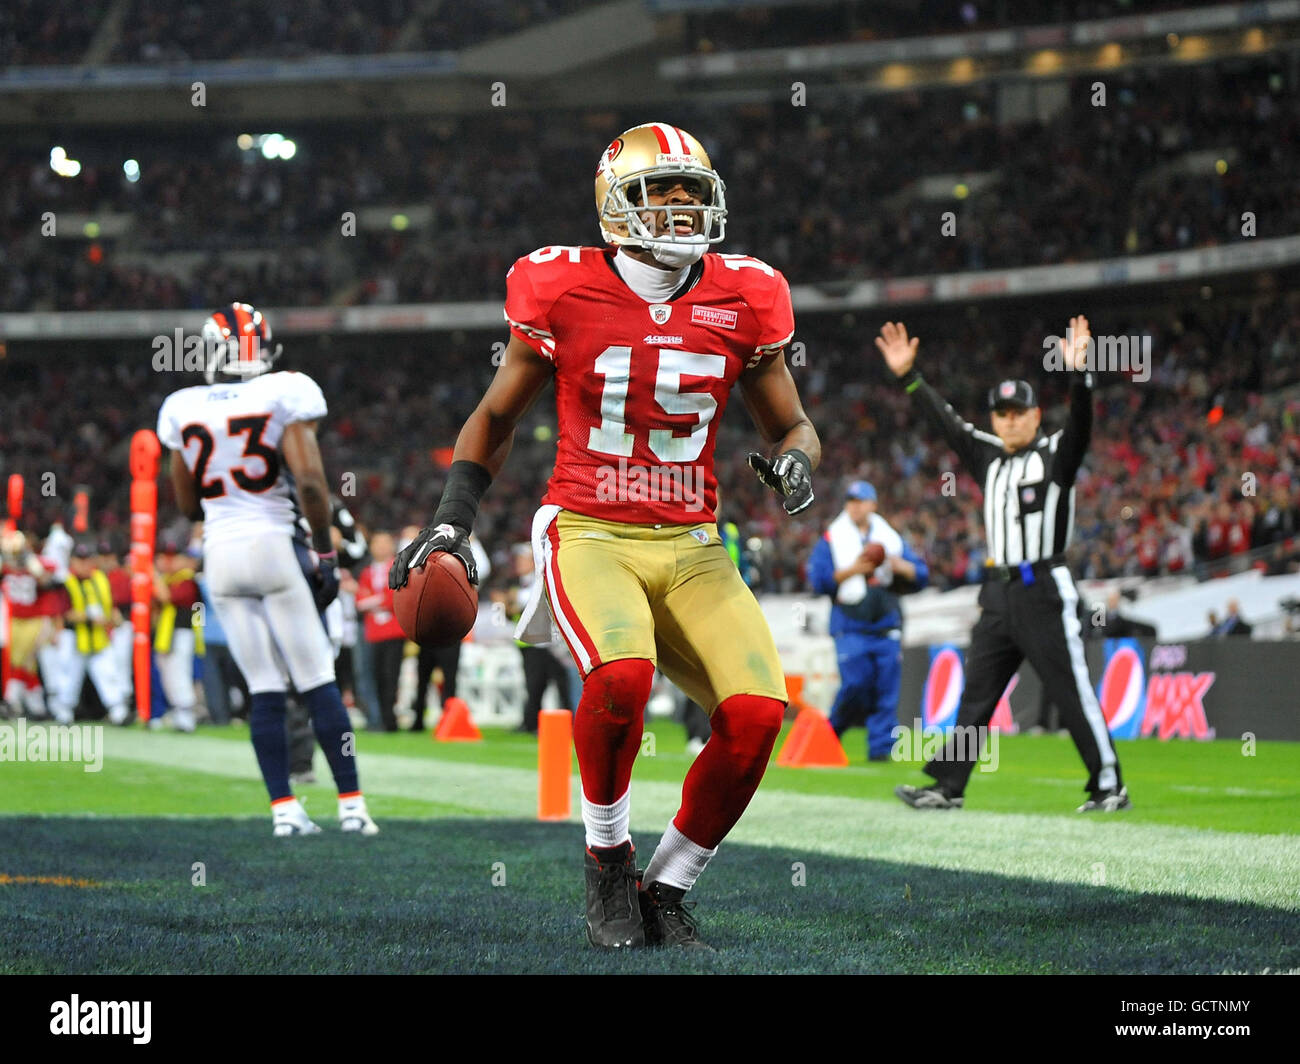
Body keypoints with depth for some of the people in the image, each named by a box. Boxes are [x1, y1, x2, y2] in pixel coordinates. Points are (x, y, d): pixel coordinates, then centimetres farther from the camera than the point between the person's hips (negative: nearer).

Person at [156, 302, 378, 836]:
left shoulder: (183, 410, 6)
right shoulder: (285, 396, -6)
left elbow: (188, 504, 13)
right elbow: (310, 482, -13)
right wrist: (325, 552, -5)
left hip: (220, 552, 3)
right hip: (275, 546, -3)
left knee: (263, 689, 7)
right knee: (318, 682, 2)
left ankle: (284, 809, 4)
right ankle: (352, 803, 2)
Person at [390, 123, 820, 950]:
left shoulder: (742, 300, 3)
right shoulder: (566, 293, -4)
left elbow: (791, 424, 16)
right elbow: (495, 420, 12)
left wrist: (795, 462, -8)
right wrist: (450, 524, 4)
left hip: (691, 548, 3)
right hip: (589, 535, -3)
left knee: (756, 711, -19)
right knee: (622, 675, -34)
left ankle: (668, 890, 3)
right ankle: (608, 861, -7)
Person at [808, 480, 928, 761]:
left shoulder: (892, 539, 15)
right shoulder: (831, 540, 7)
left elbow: (921, 575, 13)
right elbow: (819, 579, -5)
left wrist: (900, 566, -7)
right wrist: (852, 570, -16)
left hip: (886, 625, 3)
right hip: (850, 629, -3)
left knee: (886, 687, -4)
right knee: (855, 684, -14)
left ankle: (881, 747, 1)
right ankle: (831, 734, 9)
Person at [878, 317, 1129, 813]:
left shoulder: (1057, 455, -1)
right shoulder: (989, 457, 16)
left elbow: (1080, 424, -19)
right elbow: (946, 421, 19)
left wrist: (1078, 375, -36)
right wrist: (908, 376, 14)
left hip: (1045, 592, -7)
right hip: (998, 595, 7)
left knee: (1074, 692, -6)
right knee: (975, 693, 6)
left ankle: (1109, 785, -1)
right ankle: (947, 786, 8)